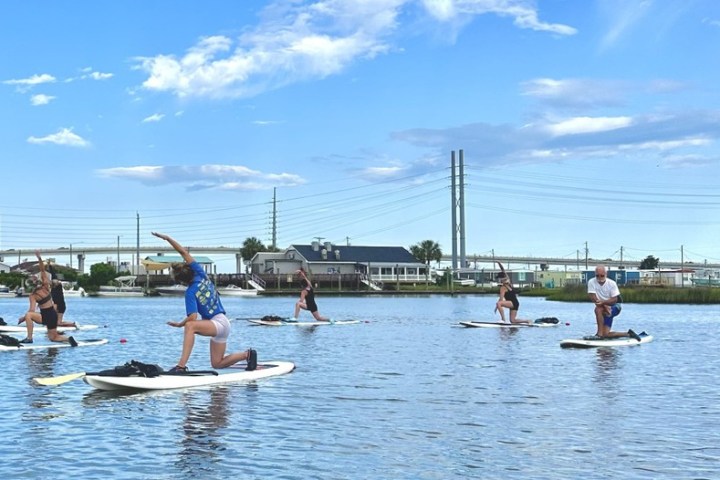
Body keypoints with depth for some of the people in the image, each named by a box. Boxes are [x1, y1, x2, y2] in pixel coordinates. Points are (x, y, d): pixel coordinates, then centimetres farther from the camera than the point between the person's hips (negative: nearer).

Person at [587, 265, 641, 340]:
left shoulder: (612, 283, -12)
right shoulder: (591, 282, -9)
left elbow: (614, 299, -17)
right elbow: (593, 298, -16)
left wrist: (603, 302, -36)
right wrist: (605, 306, -29)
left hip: (615, 307, -4)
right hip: (603, 309, 4)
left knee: (598, 309, -34)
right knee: (606, 335, -4)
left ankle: (599, 333, -29)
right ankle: (628, 334, 14)